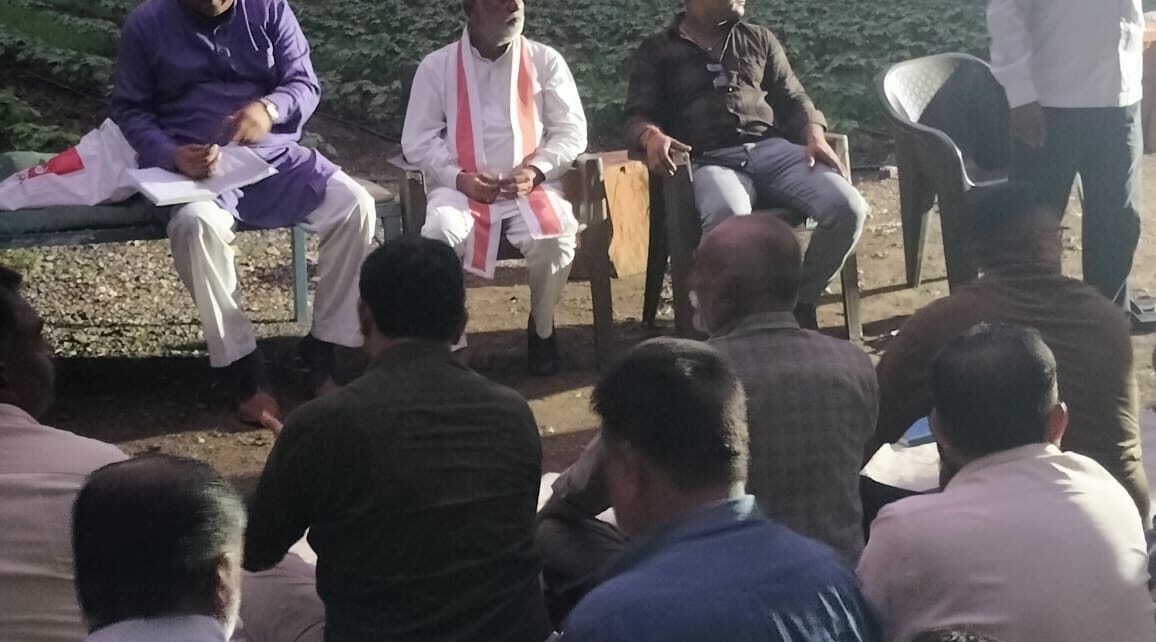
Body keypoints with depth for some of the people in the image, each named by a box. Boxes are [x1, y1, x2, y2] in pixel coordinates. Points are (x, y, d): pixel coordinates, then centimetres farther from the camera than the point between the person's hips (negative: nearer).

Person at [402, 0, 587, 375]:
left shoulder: (545, 61, 7)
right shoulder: (437, 66, 4)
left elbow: (571, 130, 5)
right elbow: (417, 141, 3)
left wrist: (536, 170, -13)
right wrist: (458, 177, -13)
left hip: (530, 187, 1)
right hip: (462, 188, -1)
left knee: (555, 235, -30)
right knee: (440, 232, -33)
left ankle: (541, 330, -3)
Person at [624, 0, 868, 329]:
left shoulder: (759, 39, 25)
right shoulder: (656, 51, 14)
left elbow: (793, 99, 21)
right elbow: (637, 116, 5)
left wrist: (815, 136, -1)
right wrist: (652, 136, -21)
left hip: (773, 149, 4)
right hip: (710, 160, -4)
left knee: (849, 208, -24)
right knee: (728, 217, -41)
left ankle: (799, 302, -3)